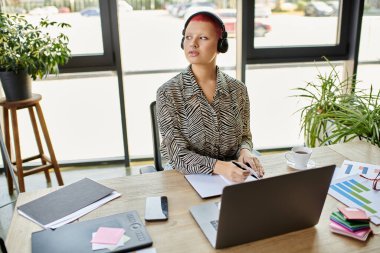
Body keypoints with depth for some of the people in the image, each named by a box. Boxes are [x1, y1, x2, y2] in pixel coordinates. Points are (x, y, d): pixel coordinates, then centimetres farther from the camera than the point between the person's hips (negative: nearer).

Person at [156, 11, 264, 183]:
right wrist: (219, 167, -28)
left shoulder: (238, 89, 0)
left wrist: (245, 151, -11)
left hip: (232, 180, 2)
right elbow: (178, 154, -13)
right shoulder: (167, 93, -9)